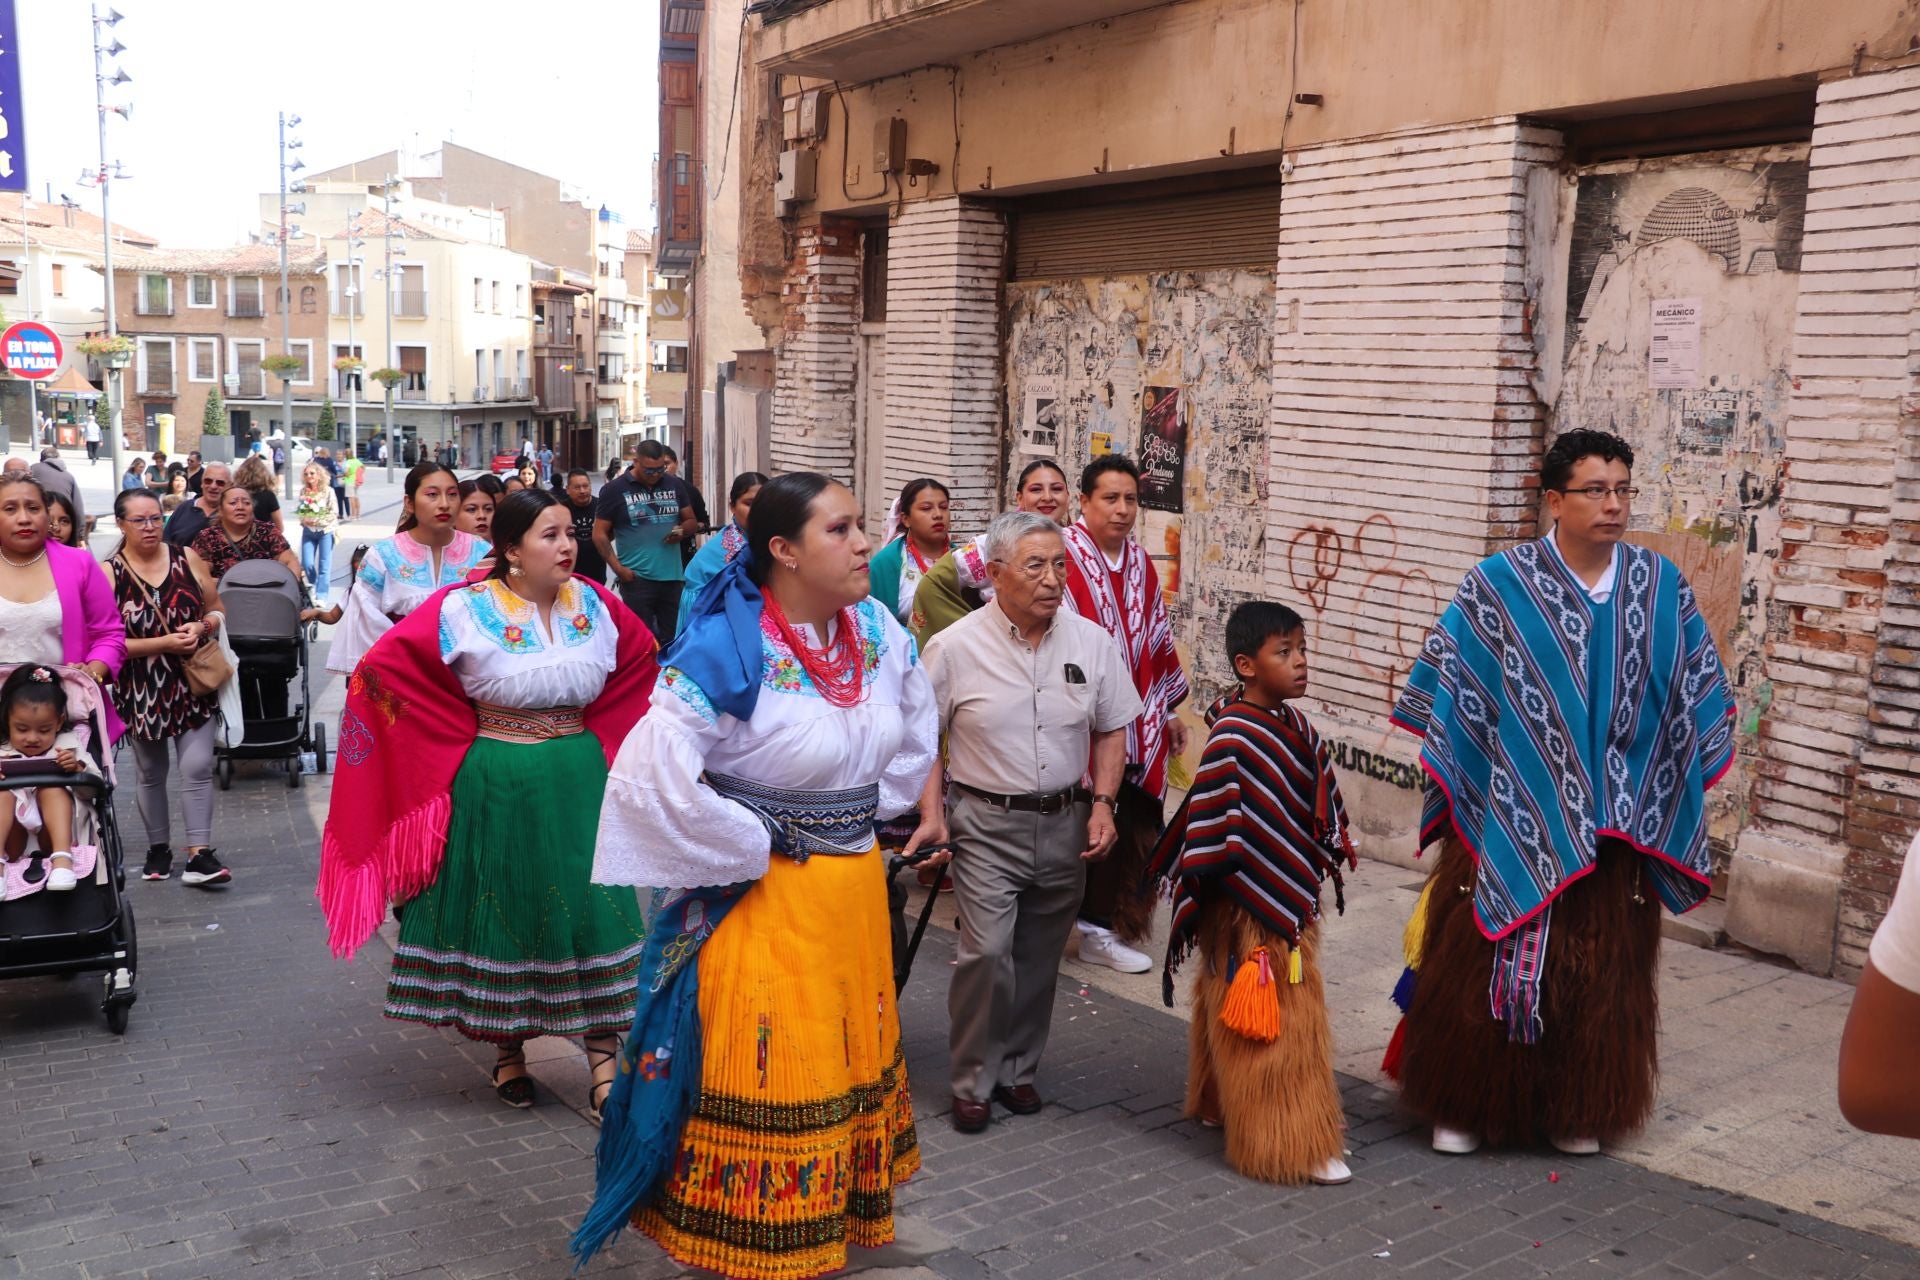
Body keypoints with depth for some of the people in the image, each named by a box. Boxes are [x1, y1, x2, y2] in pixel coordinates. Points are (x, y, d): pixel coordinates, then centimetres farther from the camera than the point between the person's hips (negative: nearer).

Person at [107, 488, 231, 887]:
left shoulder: (187, 558, -1)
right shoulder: (109, 574, -8)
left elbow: (216, 610, 8)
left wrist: (202, 626, -14)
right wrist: (164, 643, -20)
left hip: (193, 684, 1)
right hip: (141, 690, -1)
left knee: (198, 767, -6)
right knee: (150, 774, 14)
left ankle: (199, 854, -2)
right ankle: (158, 848, 30)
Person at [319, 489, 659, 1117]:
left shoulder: (593, 604, 0)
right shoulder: (465, 609, -12)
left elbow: (644, 656, 15)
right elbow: (382, 665, -11)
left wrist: (601, 736, 10)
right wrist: (470, 732, -6)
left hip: (579, 781, 3)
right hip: (496, 784, -3)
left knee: (592, 909, 1)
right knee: (502, 911, 9)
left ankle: (603, 1059, 10)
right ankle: (508, 1052, 28)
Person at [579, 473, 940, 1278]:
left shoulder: (880, 634, -1)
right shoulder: (725, 650, -21)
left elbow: (917, 735, 17)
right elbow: (652, 774, -27)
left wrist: (877, 814, 10)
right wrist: (754, 851, -17)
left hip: (859, 886, 7)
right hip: (764, 897, -7)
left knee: (851, 1061, 19)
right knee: (765, 1078, 6)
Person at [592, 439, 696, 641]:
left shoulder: (675, 485, 9)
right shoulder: (615, 491, -1)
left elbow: (690, 521, 18)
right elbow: (600, 534, -1)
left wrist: (682, 531, -6)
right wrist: (618, 568, -12)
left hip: (673, 576, 4)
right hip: (636, 578, -3)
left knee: (672, 637, 9)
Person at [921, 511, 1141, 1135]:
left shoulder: (1092, 641, 0)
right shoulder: (954, 647, -8)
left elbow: (1112, 731, 10)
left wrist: (1101, 804, -1)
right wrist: (932, 816, -9)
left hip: (1066, 822, 3)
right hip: (987, 824, -3)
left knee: (1039, 959, 12)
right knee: (987, 952, -12)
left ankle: (1018, 1070, 30)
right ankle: (973, 1082, 7)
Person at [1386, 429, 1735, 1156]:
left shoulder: (1661, 586, 1)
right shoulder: (1498, 584, -9)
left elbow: (1695, 697, 11)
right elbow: (1445, 687, -1)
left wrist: (1664, 791, 9)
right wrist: (1463, 779, -1)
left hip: (1615, 825, 3)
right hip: (1512, 821, -3)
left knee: (1599, 974, 12)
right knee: (1483, 964, 5)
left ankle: (1577, 1110, 30)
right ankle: (1462, 1104, 21)